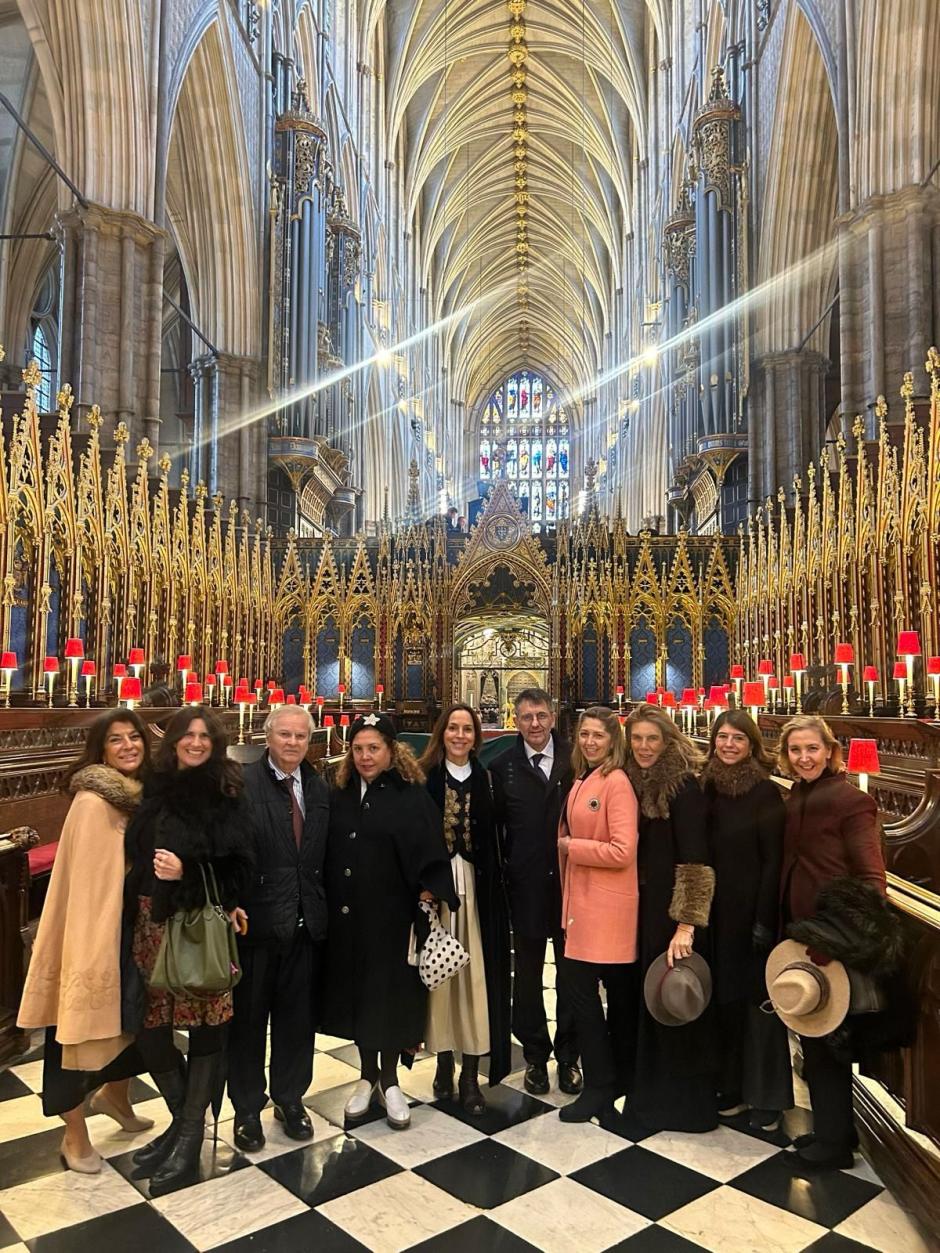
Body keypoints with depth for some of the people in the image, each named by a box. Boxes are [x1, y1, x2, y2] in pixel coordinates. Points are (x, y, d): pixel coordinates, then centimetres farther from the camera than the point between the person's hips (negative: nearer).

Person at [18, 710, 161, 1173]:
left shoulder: (143, 794, 2)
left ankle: (114, 1095, 48)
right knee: (82, 1027, 8)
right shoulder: (92, 801, -21)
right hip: (95, 931, -8)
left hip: (132, 925, 8)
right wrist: (91, 949, -22)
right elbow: (85, 881, -22)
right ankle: (75, 1134, 27)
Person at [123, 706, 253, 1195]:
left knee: (206, 1026, 2)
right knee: (149, 1027, 5)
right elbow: (135, 856, 13)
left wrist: (188, 873, -16)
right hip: (154, 924, 4)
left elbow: (239, 864, -4)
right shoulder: (156, 789, 7)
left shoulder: (227, 793, -3)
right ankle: (184, 1118, 29)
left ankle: (189, 1139, 20)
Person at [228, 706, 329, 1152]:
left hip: (305, 923, 4)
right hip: (256, 920, -4)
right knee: (247, 1018, 13)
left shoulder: (319, 787, 5)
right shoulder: (243, 783, -12)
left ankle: (290, 1098, 38)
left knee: (297, 1016, 17)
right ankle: (247, 1109, 32)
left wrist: (322, 910, 1)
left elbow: (324, 854, 5)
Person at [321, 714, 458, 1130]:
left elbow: (430, 855, -9)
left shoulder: (412, 796, -7)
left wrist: (431, 897, -17)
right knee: (357, 992, 13)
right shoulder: (340, 797, 4)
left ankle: (389, 1080, 27)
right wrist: (327, 906, 2)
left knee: (390, 994, 8)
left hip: (392, 915, -3)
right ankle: (367, 1075, 32)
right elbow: (328, 857, 5)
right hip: (348, 916, 4)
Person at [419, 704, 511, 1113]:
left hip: (475, 885, 1)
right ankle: (444, 1061, 23)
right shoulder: (425, 777, 0)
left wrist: (493, 890, -2)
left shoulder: (485, 779, 5)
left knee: (475, 973, 2)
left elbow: (494, 842, 5)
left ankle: (471, 1074, 13)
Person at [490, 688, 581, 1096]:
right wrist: (502, 870, -2)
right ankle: (535, 1055, 28)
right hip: (526, 884, 0)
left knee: (571, 968, 11)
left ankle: (568, 1054, 28)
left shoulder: (576, 760, -3)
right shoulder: (503, 766, -1)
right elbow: (494, 826, 2)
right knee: (527, 970, 12)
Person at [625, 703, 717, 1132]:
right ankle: (651, 1092, 34)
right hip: (642, 905, 7)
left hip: (673, 908, -7)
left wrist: (686, 923, -24)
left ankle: (686, 1101, 23)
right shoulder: (634, 782, 5)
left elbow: (694, 858, -20)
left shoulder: (683, 785, -15)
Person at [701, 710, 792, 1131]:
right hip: (716, 910, 5)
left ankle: (767, 1095, 20)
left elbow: (773, 860, -11)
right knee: (725, 997, 12)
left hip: (751, 910, -5)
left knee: (758, 998, 6)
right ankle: (732, 1085, 27)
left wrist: (764, 920, -14)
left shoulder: (765, 792, -10)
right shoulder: (708, 788, 4)